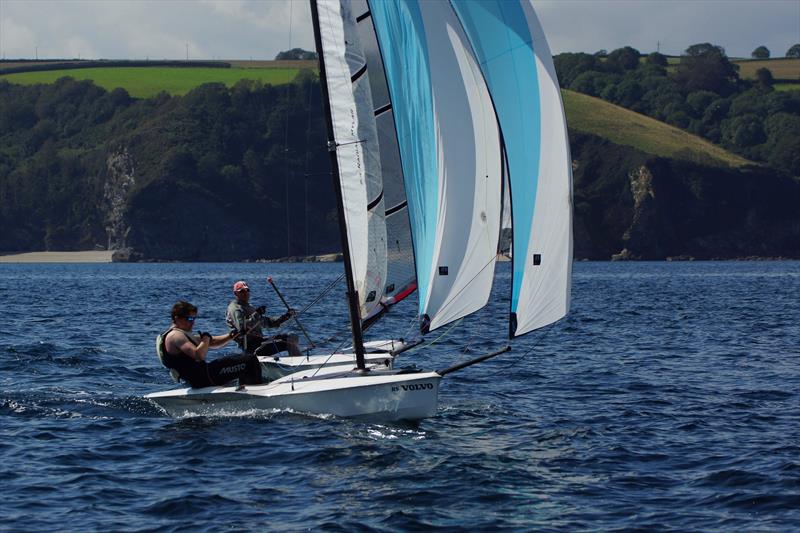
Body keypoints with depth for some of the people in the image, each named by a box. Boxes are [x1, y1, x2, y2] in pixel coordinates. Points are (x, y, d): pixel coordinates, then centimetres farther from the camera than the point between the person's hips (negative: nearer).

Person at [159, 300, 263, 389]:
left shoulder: (183, 333, 21)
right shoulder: (175, 336, -14)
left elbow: (212, 342, 21)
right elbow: (199, 355, -28)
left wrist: (229, 336, 4)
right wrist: (206, 338, -11)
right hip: (203, 378, -11)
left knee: (240, 358, 29)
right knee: (251, 361, -12)